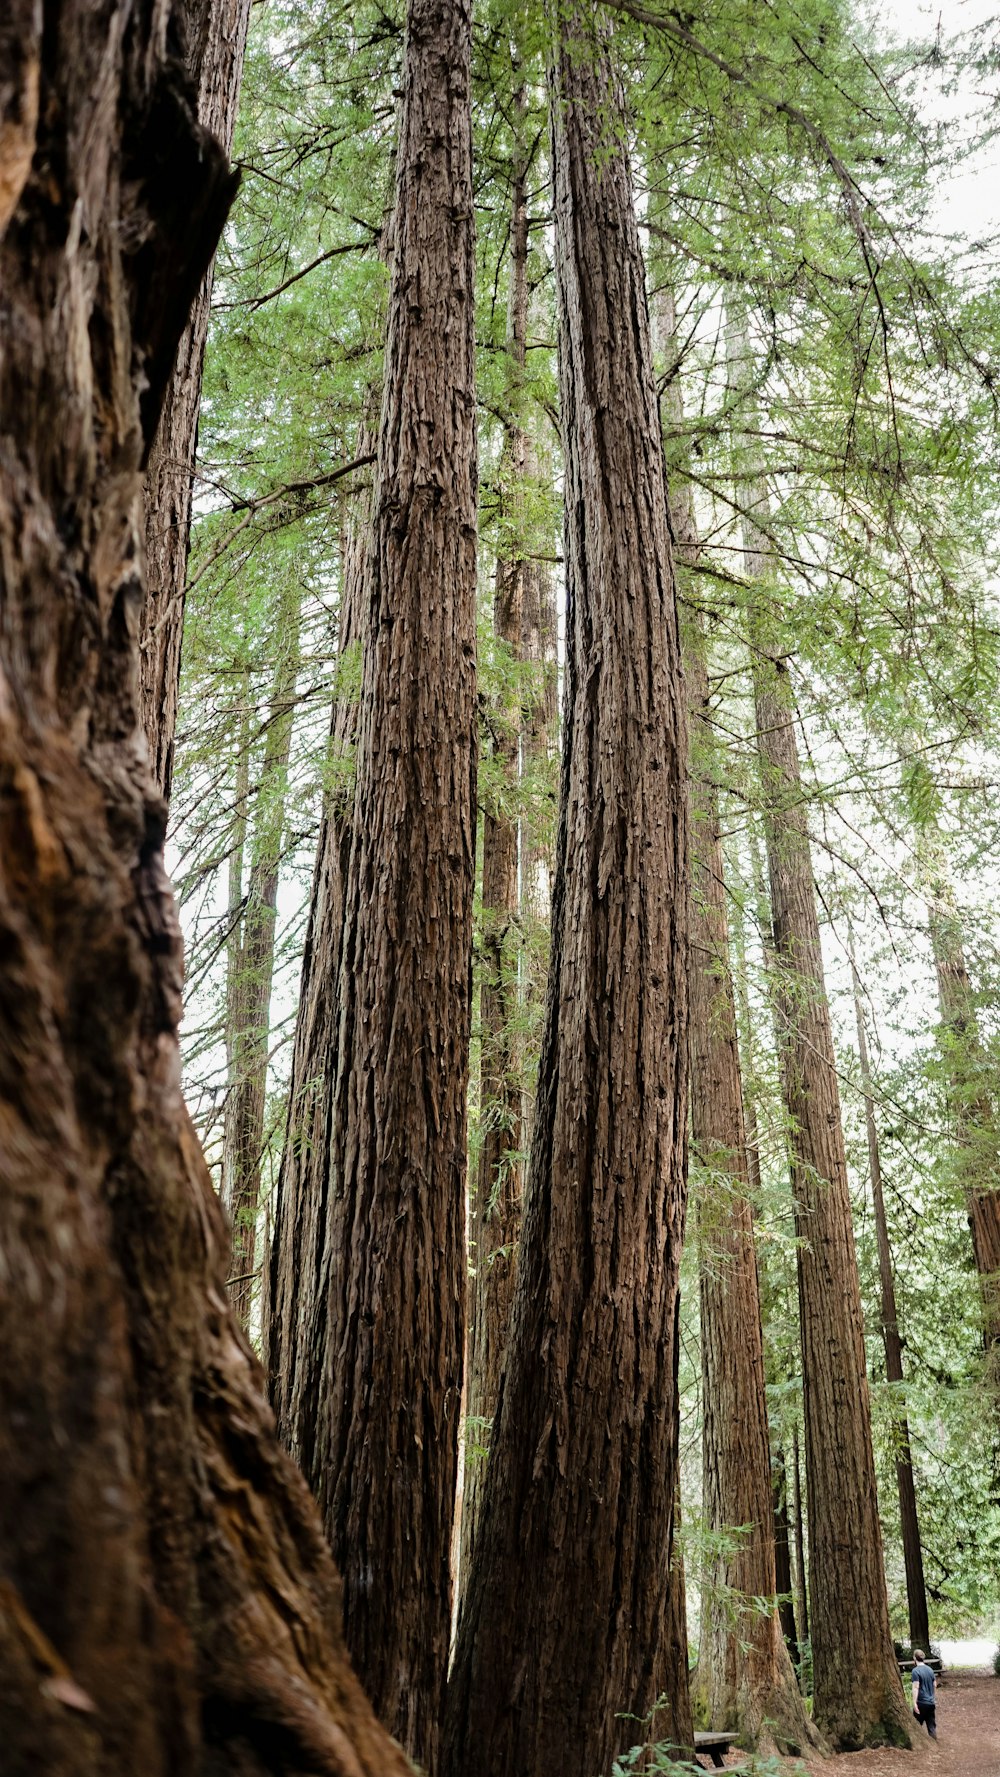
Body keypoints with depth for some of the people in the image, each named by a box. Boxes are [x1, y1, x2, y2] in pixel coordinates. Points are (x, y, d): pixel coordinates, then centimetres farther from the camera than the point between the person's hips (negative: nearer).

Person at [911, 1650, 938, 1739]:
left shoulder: (915, 1671, -13)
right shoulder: (930, 1670, 7)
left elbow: (916, 1687, -20)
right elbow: (934, 1685, 15)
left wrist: (914, 1703, -20)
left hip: (921, 1703, -6)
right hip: (931, 1702, 6)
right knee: (932, 1727, 9)